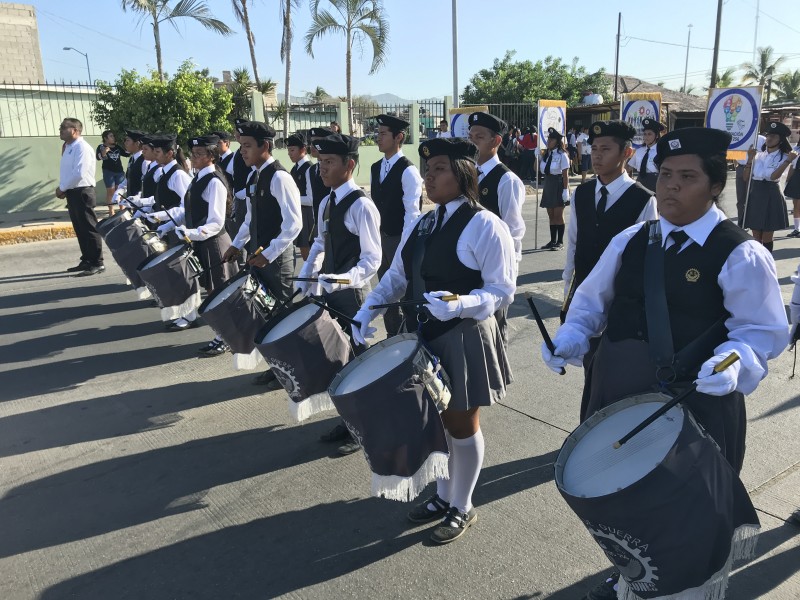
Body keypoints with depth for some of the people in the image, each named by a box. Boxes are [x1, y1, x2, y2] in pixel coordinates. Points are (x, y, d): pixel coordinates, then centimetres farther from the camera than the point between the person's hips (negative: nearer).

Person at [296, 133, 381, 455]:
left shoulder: (361, 205, -16)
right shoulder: (325, 203, 9)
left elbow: (372, 260, -18)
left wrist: (344, 280, -33)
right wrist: (303, 282, 11)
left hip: (352, 294, -8)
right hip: (327, 293, 8)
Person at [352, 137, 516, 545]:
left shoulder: (485, 226, -13)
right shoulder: (420, 225, 9)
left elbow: (501, 292, -16)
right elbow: (397, 277, 12)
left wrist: (459, 306, -33)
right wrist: (368, 309, -3)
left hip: (463, 340, -7)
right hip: (423, 337, 7)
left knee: (460, 424, 10)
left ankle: (462, 508, 32)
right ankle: (443, 497, 41)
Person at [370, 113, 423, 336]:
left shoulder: (408, 170, -13)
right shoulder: (375, 168, 9)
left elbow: (412, 211, -16)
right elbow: (374, 203, 12)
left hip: (400, 238, -7)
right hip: (379, 237, 7)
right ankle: (392, 333, 29)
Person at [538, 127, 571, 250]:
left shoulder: (562, 155, -11)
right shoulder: (545, 154, 8)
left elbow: (565, 174, -12)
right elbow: (538, 169, 8)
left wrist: (566, 190, -16)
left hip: (559, 185, -6)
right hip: (548, 185, 7)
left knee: (558, 215, 0)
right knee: (551, 215, 11)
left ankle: (560, 241, 9)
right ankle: (552, 240, 19)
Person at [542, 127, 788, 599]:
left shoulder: (741, 254, -10)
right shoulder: (630, 241, 6)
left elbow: (765, 330, -10)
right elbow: (593, 299, 11)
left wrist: (733, 362, -30)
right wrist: (570, 338, -5)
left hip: (697, 403, -5)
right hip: (620, 394, 5)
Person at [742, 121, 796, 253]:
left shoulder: (783, 157, -4)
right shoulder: (758, 155, 7)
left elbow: (774, 176, -21)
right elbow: (746, 177, 1)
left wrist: (789, 160, -27)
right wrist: (750, 159, -8)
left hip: (771, 197, -4)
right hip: (755, 195, 4)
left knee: (766, 238, 3)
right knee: (756, 237, 10)